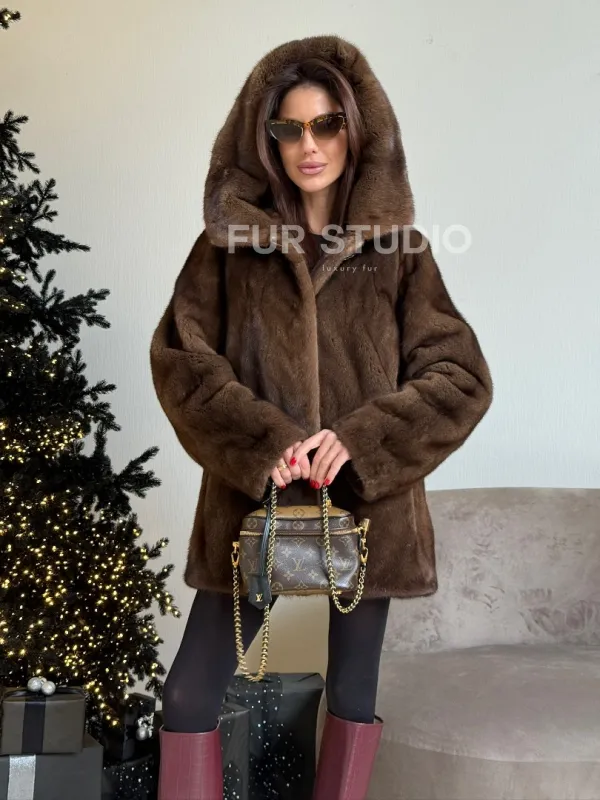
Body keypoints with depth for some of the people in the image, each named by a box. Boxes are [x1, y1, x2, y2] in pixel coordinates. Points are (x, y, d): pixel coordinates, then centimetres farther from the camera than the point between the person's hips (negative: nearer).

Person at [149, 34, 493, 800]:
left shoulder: (400, 249, 2)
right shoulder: (228, 242, 3)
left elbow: (463, 376, -2)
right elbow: (178, 357, -3)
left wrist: (361, 441, -15)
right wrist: (261, 440, -17)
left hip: (368, 502, 0)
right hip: (252, 499, 0)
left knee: (353, 688, 13)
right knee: (189, 694, 2)